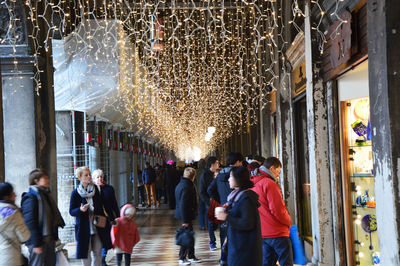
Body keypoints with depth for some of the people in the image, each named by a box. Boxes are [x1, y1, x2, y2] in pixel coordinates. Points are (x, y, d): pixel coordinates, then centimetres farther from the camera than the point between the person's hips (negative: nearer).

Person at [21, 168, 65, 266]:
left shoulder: (46, 195, 15)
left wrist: (55, 237, 15)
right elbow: (30, 222, -19)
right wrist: (36, 243, -22)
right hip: (38, 241, -9)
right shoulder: (31, 198, -14)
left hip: (49, 240, 9)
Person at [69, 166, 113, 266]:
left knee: (97, 252, 8)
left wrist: (103, 219, 11)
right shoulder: (75, 193, -7)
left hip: (97, 227, 3)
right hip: (84, 227, -3)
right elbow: (71, 211, -4)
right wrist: (80, 210, -24)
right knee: (85, 253, 1)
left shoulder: (95, 188, 4)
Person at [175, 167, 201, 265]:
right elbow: (183, 205, -25)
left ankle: (191, 256, 26)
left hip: (185, 215, 10)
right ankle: (182, 258, 6)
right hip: (186, 215, -10)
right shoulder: (186, 187, -22)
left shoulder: (180, 185, 11)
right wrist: (185, 220, -24)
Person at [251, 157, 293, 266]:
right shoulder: (269, 183, -15)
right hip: (277, 232, -8)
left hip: (262, 233, 8)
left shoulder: (253, 184, 12)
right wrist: (288, 222, -3)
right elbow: (277, 209, -20)